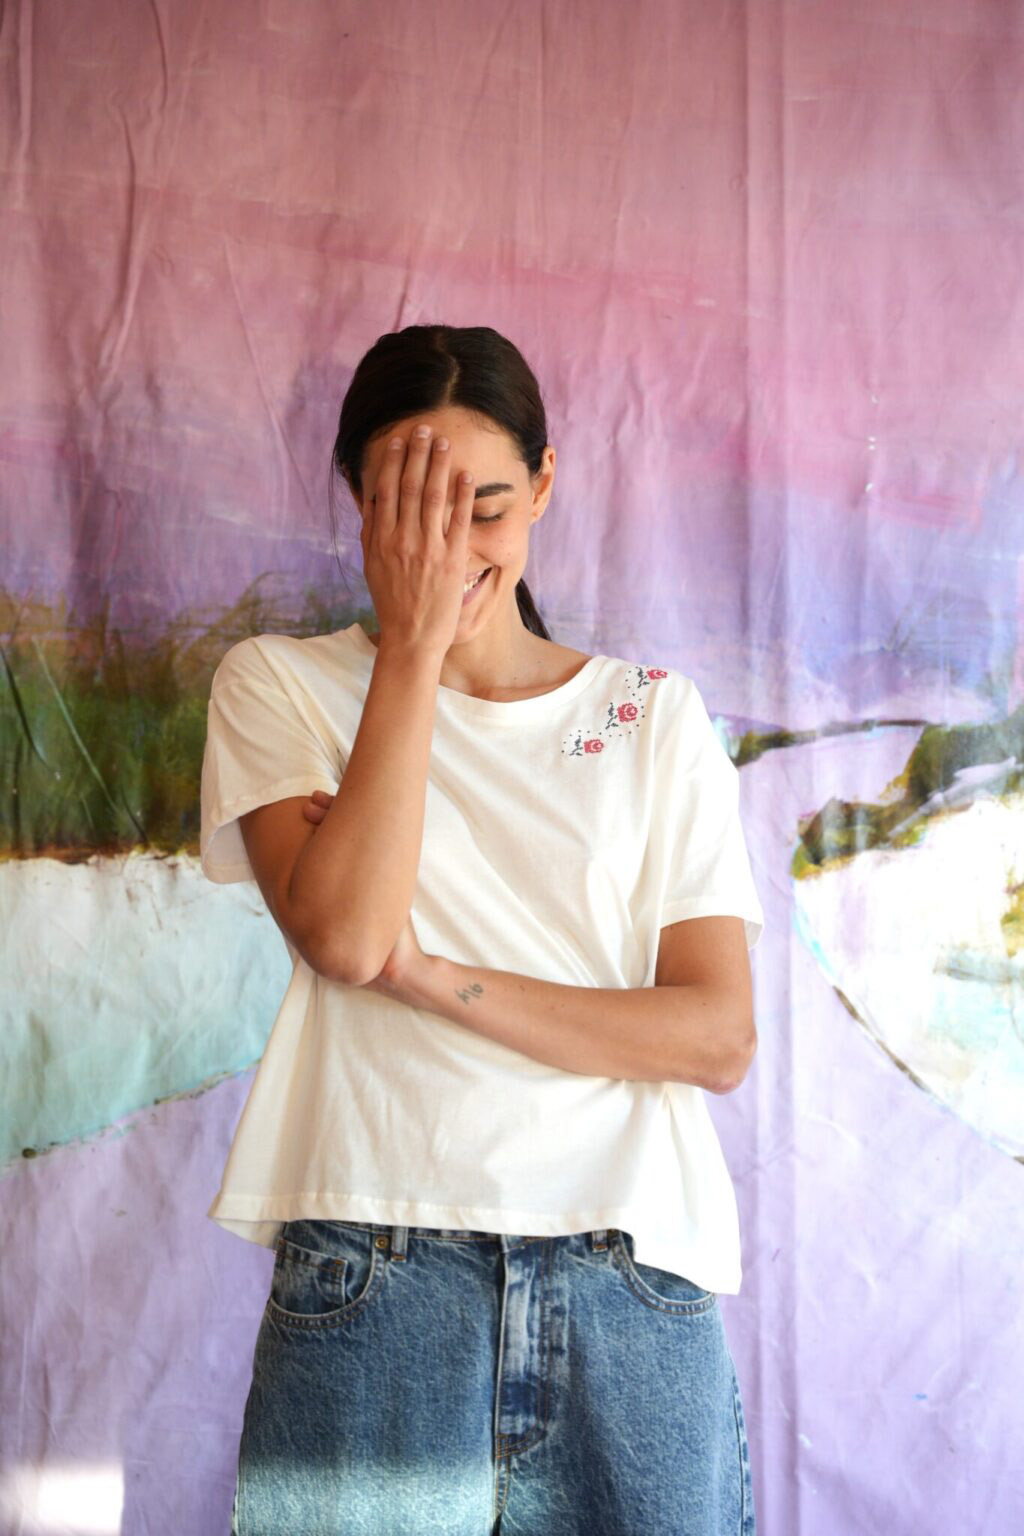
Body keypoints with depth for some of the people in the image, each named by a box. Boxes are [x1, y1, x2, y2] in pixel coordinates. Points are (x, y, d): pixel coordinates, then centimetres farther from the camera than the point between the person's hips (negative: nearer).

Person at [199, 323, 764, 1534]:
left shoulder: (654, 716, 8)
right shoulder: (277, 685, 6)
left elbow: (719, 1036, -1)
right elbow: (343, 936, -12)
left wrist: (433, 976, -10)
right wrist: (414, 643, -9)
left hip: (631, 1290, 2)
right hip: (372, 1286, -1)